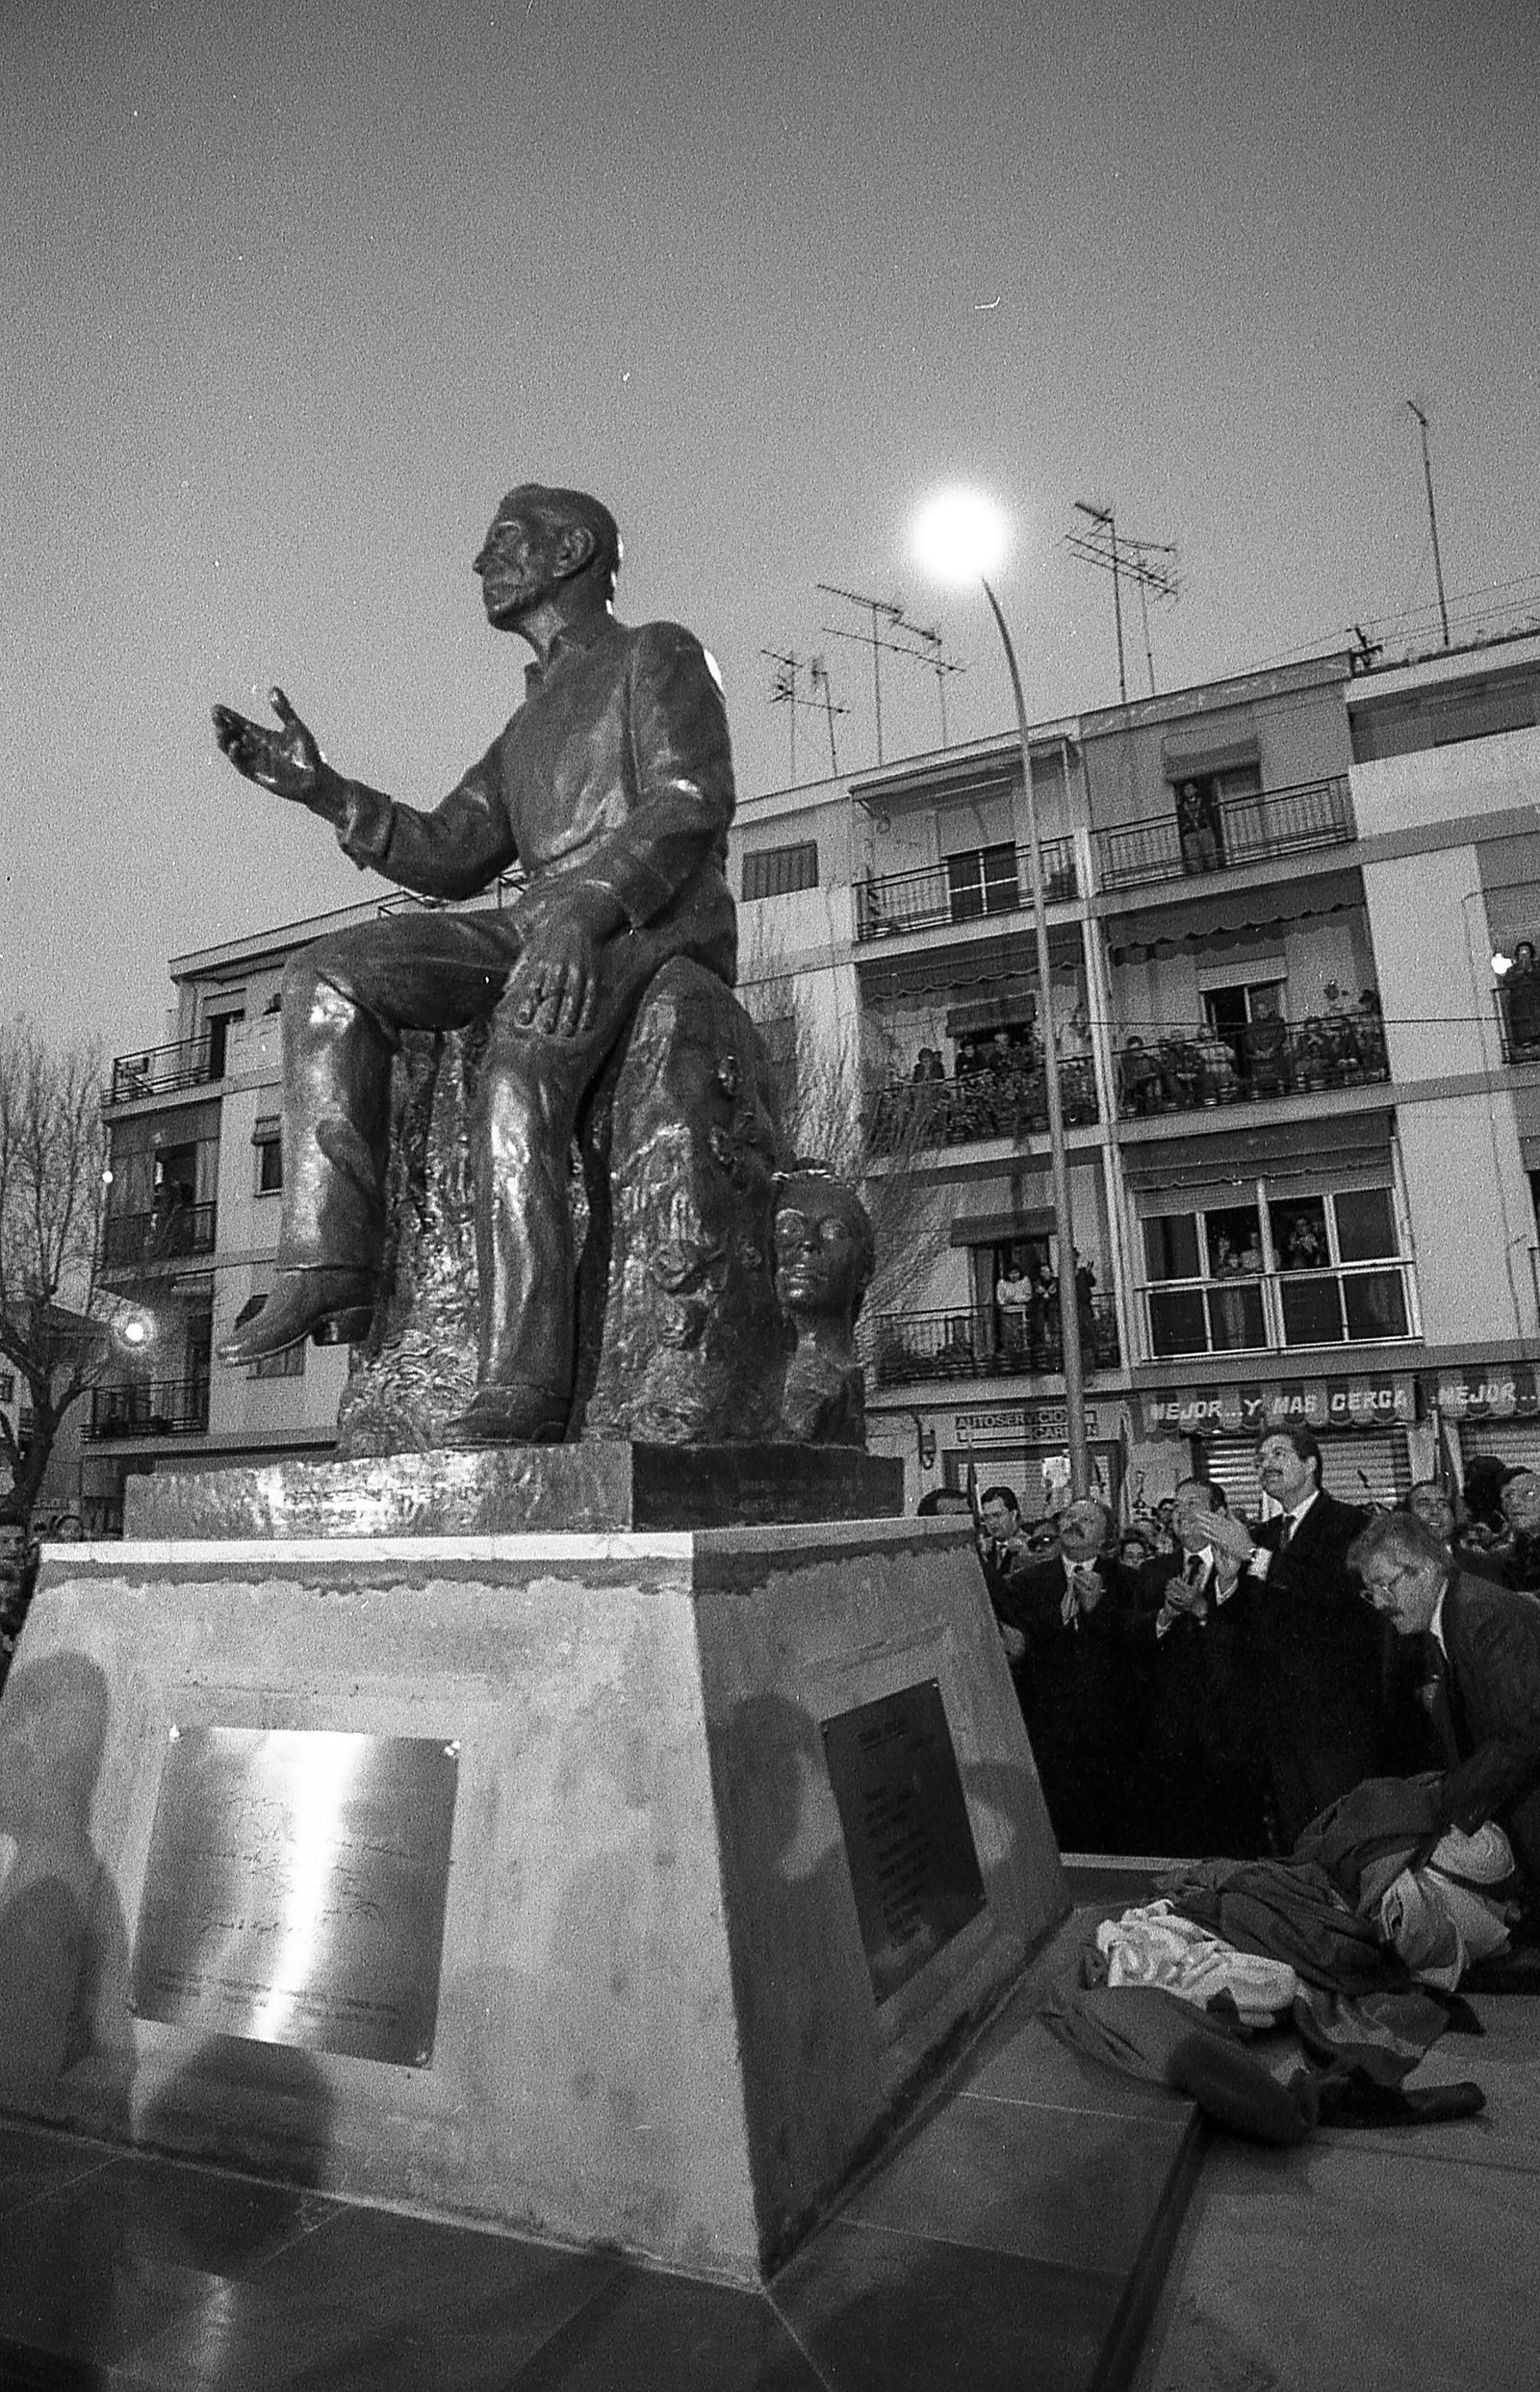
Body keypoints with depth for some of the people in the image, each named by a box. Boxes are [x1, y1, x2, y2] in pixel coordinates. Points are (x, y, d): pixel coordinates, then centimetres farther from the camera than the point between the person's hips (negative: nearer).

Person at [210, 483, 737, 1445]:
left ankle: (527, 1380, -33)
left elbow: (693, 799, -10)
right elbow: (449, 858, 21)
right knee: (333, 979, -13)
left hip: (660, 924, -7)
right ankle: (331, 1266, -21)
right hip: (546, 927, 7)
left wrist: (586, 904, -27)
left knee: (520, 1077, -34)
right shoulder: (529, 730, 32)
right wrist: (323, 788, 8)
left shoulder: (659, 654, 10)